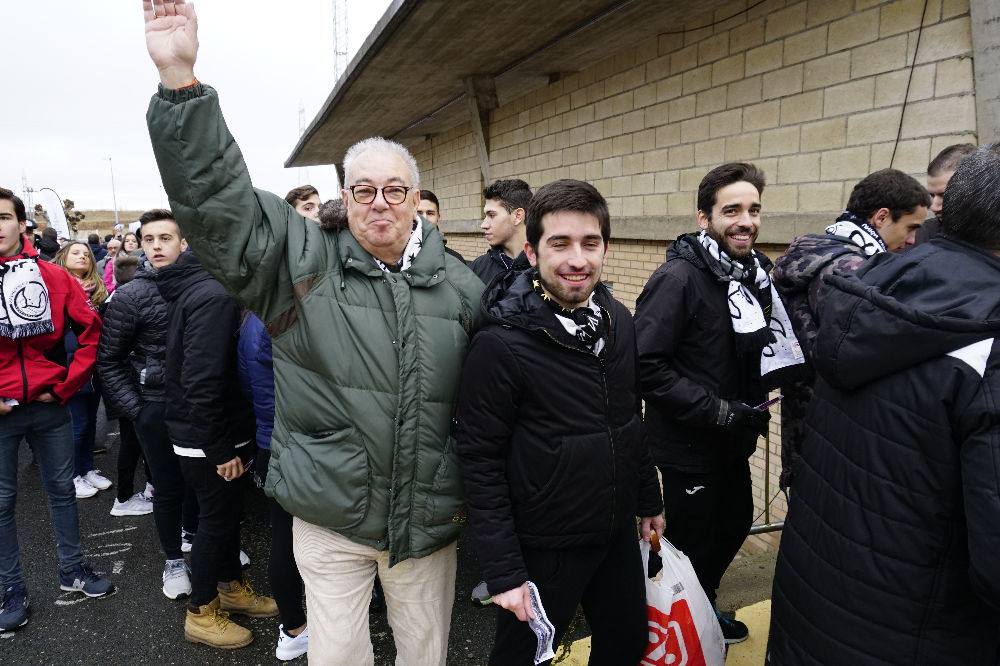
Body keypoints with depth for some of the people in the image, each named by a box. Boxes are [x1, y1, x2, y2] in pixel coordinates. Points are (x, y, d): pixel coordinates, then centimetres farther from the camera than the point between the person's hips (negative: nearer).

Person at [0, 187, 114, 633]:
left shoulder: (54, 277, -1)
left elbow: (91, 330, 2)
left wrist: (67, 384, -2)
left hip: (50, 405, 2)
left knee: (61, 488, 14)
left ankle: (73, 571, 31)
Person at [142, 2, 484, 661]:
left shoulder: (460, 285, 1)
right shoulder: (305, 264, -6)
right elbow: (217, 198, -16)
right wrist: (179, 78, -26)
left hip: (430, 520, 2)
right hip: (330, 518, -1)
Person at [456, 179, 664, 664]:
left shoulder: (619, 320, -1)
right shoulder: (500, 344, -21)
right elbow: (480, 463, -17)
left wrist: (649, 500, 15)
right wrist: (503, 571, -16)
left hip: (619, 534, 6)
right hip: (543, 549, -5)